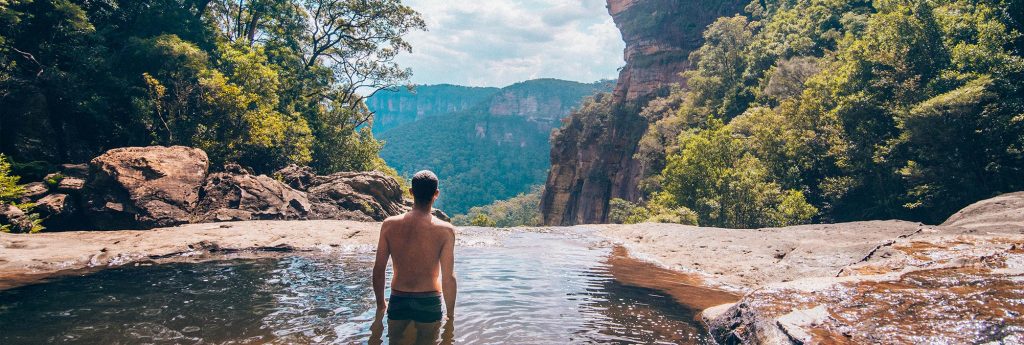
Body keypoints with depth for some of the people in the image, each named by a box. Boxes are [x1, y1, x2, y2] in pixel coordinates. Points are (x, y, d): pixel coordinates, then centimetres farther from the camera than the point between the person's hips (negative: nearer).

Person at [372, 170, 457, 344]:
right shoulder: (445, 230, -13)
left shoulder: (389, 225, -6)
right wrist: (450, 313, 4)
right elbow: (448, 278, -11)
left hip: (398, 302, 2)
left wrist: (380, 304, 16)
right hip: (429, 303, -1)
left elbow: (378, 270, 0)